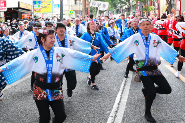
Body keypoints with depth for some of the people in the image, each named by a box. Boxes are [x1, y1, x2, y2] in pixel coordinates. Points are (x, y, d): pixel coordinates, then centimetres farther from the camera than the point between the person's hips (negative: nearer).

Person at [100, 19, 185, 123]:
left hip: (154, 68, 5)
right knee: (152, 93, -11)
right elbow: (122, 46, -4)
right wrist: (109, 54, -11)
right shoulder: (135, 38, 0)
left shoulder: (155, 37, 10)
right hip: (143, 68, -5)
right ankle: (147, 114, 16)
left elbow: (167, 48, 19)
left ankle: (146, 91, 26)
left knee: (167, 89, 0)